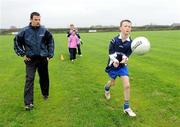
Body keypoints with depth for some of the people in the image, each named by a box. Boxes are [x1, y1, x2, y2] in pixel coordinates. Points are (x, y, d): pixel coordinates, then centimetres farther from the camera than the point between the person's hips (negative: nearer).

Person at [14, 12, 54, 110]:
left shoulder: (44, 31, -3)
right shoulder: (25, 31, -7)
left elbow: (50, 42, 9)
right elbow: (17, 42, 5)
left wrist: (50, 54, 5)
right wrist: (22, 54, 0)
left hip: (43, 59, 2)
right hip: (30, 59, -2)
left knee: (44, 78, 14)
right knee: (29, 79, -7)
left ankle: (45, 94, 39)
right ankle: (28, 103, -4)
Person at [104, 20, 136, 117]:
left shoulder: (130, 42, -14)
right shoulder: (115, 40, -18)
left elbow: (127, 55, -15)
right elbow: (111, 53, -15)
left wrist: (125, 59, -39)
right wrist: (114, 60, -34)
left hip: (122, 65, 1)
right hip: (113, 65, -1)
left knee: (127, 85, -10)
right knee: (112, 82, 20)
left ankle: (127, 108, 6)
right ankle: (106, 89, 60)